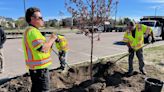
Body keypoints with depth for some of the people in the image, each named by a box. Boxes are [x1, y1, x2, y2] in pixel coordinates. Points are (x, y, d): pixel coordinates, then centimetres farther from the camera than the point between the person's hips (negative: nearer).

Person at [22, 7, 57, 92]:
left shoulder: (29, 30, 15)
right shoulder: (32, 31, -19)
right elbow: (43, 48, -28)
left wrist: (50, 41, 7)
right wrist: (52, 39, -13)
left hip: (35, 66, 10)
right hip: (40, 67, -10)